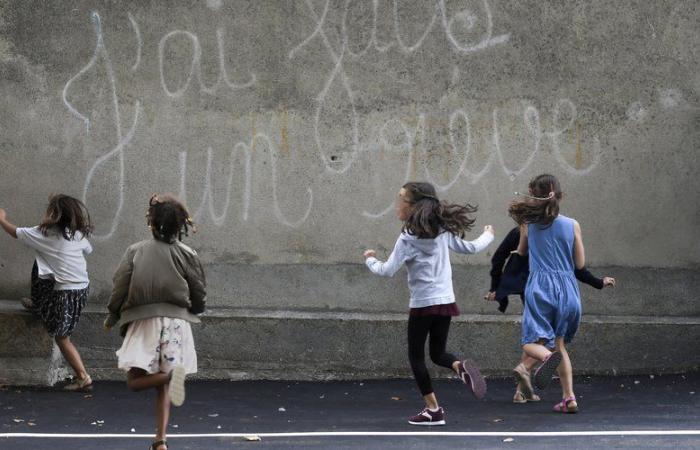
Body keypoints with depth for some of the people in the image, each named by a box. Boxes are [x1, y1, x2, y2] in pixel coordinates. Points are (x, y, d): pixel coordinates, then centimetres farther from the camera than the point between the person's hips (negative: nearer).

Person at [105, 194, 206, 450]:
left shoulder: (136, 251, -1)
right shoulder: (187, 255, 1)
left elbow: (120, 289, -5)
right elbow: (199, 297, 3)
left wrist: (112, 318, 12)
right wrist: (189, 311, 25)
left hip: (143, 321, -2)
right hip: (176, 322, 2)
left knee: (134, 381, 3)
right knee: (163, 388, 11)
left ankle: (171, 374, -26)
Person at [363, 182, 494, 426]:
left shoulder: (408, 238, -13)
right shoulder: (443, 231, 4)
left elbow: (388, 270, -17)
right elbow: (470, 248, 13)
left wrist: (370, 260, 3)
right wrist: (488, 235, 33)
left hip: (422, 304, -6)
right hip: (445, 301, 6)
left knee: (416, 356, 8)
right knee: (438, 353, 18)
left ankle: (433, 409, 5)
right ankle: (461, 367, -15)